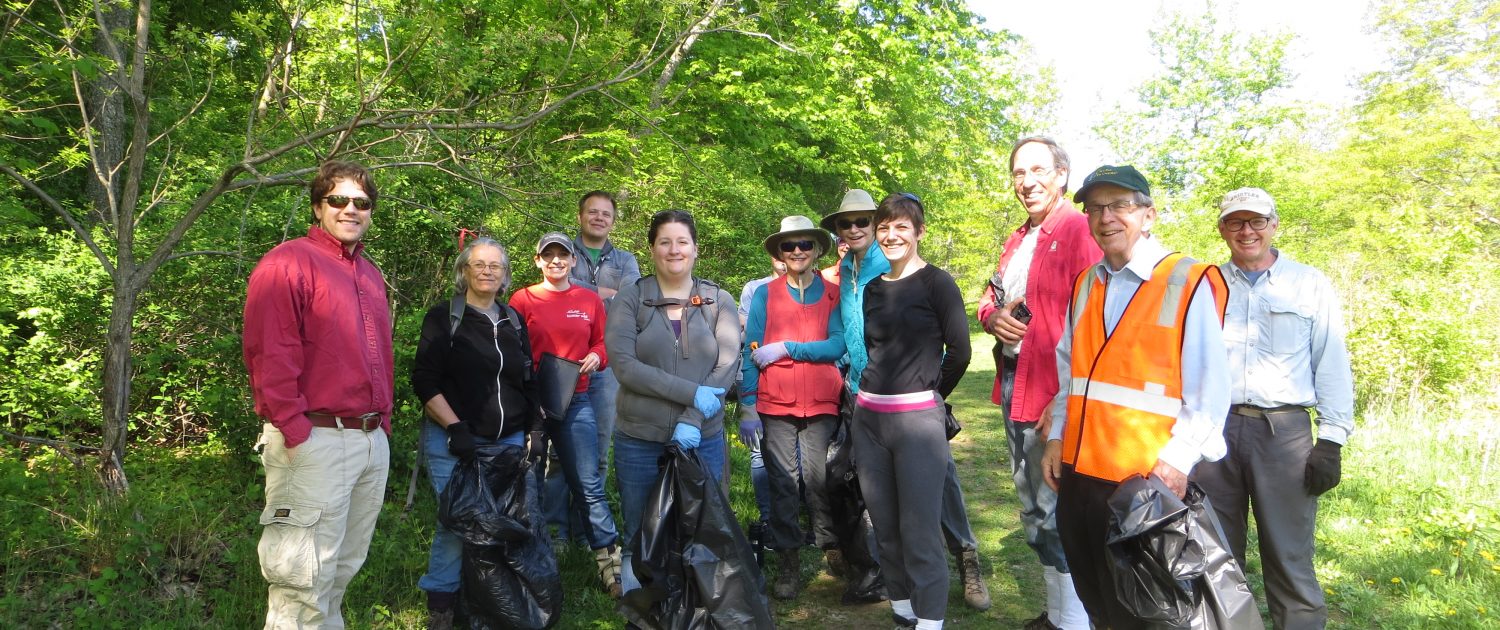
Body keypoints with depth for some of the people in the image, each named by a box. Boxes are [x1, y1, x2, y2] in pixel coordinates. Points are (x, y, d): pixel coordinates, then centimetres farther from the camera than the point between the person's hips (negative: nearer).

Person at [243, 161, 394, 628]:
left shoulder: (370, 274, 18)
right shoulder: (289, 262, -7)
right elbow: (270, 356, -15)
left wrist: (383, 423, 16)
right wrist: (296, 432, -17)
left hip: (373, 440, 8)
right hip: (316, 441, -8)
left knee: (344, 566, 17)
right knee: (306, 574, -3)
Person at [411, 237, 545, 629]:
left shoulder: (514, 321, 13)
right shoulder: (444, 317, -1)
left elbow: (528, 382, 18)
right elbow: (424, 381, -8)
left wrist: (536, 430, 8)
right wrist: (455, 427, -16)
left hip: (509, 441, 5)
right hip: (454, 441, -4)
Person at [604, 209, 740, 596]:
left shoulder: (719, 301, 5)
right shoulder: (630, 299, 0)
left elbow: (726, 367, -5)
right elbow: (623, 364, -12)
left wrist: (691, 420, -17)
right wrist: (691, 393, -17)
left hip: (702, 439, 1)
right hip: (640, 441, -1)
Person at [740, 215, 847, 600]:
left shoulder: (834, 294, 6)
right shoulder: (764, 295, 5)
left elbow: (837, 345, -6)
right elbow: (749, 352, 2)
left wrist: (786, 347, -11)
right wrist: (747, 406, -4)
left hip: (821, 403, 0)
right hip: (775, 404, 0)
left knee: (819, 478, 3)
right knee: (782, 482, 2)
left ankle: (831, 546, 26)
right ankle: (788, 563, 14)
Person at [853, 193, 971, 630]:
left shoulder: (936, 283, -4)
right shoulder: (871, 288, 13)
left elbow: (959, 351, -3)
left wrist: (930, 393, 7)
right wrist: (869, 390, 14)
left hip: (918, 418, -6)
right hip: (868, 417, 6)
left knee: (920, 530, -3)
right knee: (884, 526, 12)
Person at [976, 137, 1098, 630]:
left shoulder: (1079, 230, -12)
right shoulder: (1017, 240, 16)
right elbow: (990, 297, 22)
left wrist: (1065, 400, -23)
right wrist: (993, 316, -2)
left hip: (1054, 394, -9)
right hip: (1014, 384, 10)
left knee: (1058, 512, -3)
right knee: (1032, 508, 18)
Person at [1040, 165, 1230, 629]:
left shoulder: (1188, 283, -8)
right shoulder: (1085, 285, 12)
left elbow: (1210, 388, -10)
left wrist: (1177, 459, -16)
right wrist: (1057, 436, 11)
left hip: (1146, 482, -6)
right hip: (1078, 472, 6)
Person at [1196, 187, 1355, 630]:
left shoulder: (1310, 284, 7)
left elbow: (1332, 365, 5)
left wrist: (1331, 441, -3)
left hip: (1284, 431, -2)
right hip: (1214, 429, 2)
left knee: (1289, 558, -2)